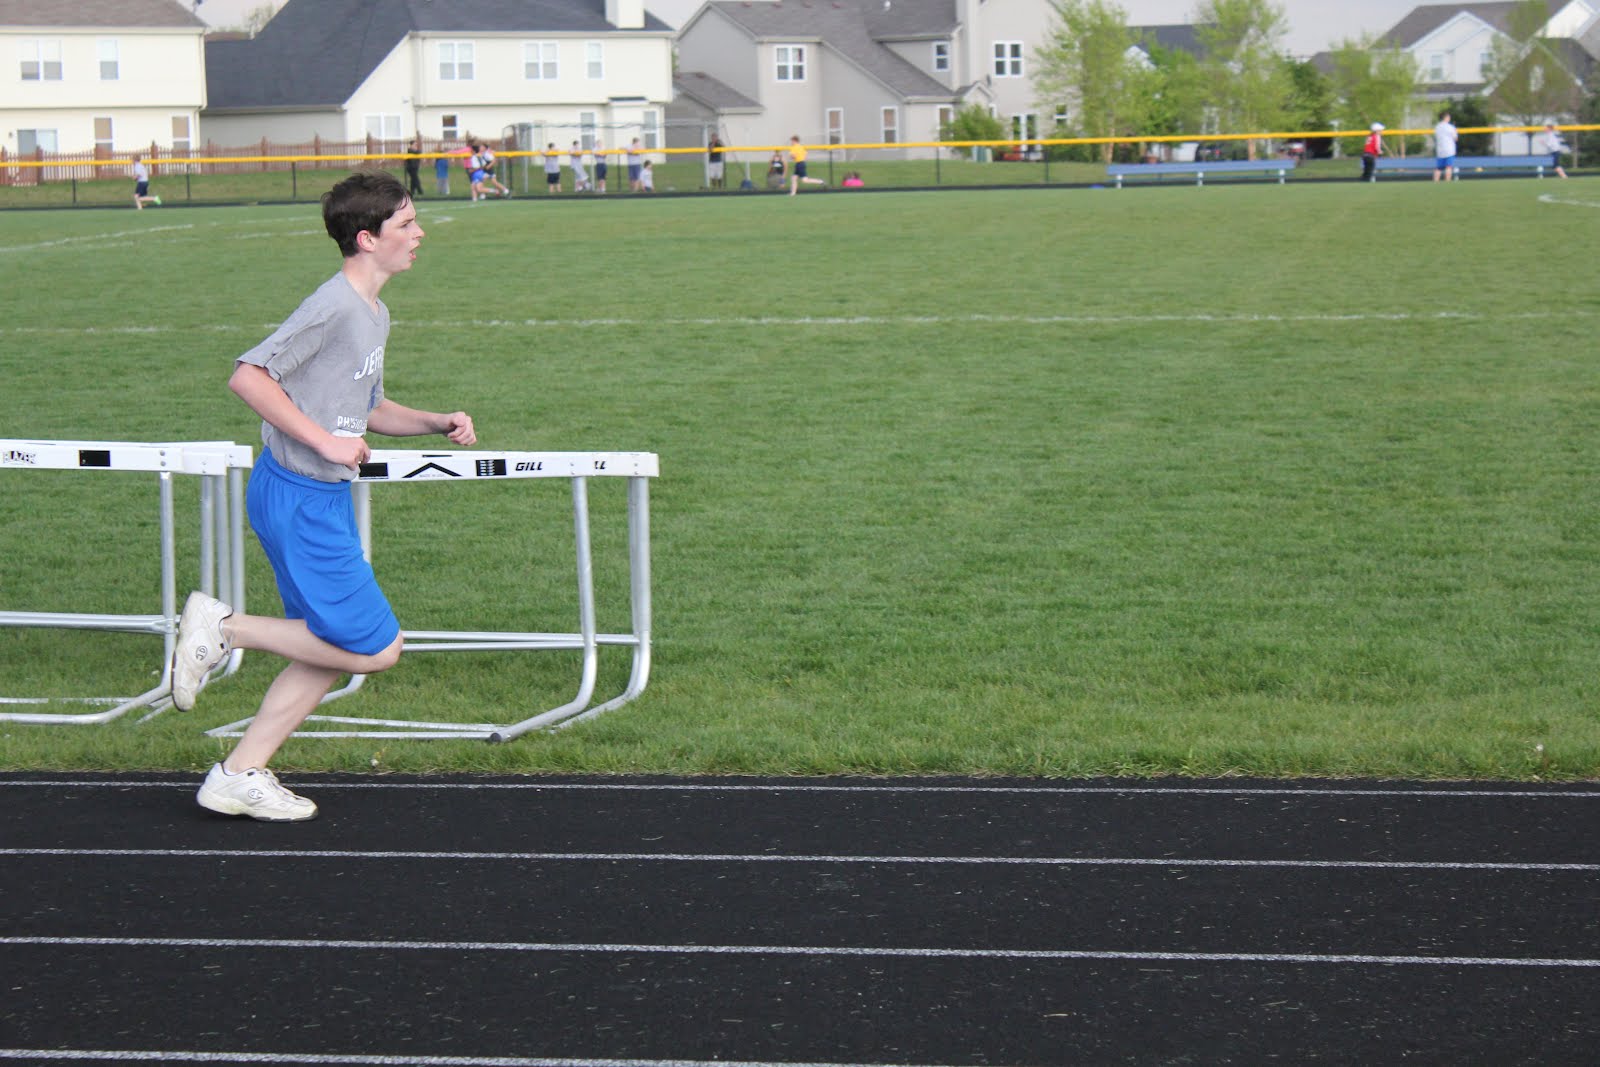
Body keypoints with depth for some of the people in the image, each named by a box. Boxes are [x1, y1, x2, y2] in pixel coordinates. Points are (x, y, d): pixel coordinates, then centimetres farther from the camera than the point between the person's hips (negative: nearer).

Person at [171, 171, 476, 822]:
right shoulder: (334, 307, -18)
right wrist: (325, 441, -22)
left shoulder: (374, 313, 13)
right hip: (299, 498, -10)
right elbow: (247, 377, -22)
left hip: (325, 499, 10)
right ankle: (221, 627, 0)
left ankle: (240, 776, 18)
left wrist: (439, 423, 9)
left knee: (333, 651, 13)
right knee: (376, 648, -8)